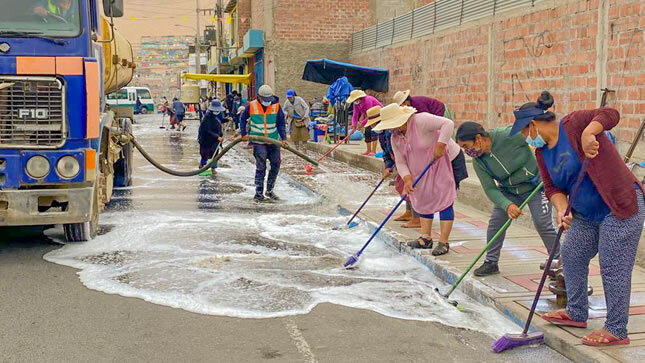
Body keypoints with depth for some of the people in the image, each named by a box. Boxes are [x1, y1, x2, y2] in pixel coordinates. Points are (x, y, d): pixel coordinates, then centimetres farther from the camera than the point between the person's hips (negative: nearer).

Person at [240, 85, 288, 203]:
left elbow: (281, 123, -1)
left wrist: (283, 138, -13)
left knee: (276, 165, 9)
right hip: (258, 141, -3)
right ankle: (258, 194, -6)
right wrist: (243, 133, 0)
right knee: (261, 167, -9)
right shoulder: (251, 106, -5)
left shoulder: (276, 106, -3)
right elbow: (243, 119, 10)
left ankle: (269, 190, 28)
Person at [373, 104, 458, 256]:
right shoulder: (395, 138, -1)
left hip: (443, 162, -8)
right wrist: (407, 179, -17)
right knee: (423, 201, 11)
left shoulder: (421, 121, -24)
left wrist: (440, 146, -36)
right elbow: (400, 162, 0)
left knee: (444, 201, -9)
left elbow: (448, 123, -31)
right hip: (422, 171, 8)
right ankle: (426, 238, 19)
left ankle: (444, 243, -8)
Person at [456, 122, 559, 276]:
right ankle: (491, 262, 12)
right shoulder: (478, 162, -13)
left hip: (535, 186, -4)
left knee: (543, 223, -10)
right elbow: (490, 189, -15)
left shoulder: (509, 135, -30)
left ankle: (558, 260, 9)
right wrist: (507, 205, -32)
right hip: (508, 191, 5)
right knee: (495, 222, -3)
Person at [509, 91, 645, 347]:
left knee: (613, 268, -7)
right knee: (571, 256, 15)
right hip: (587, 215, 10)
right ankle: (576, 313, 31)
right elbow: (552, 188, 7)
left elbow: (610, 115, -24)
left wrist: (588, 133, -41)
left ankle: (616, 330, 2)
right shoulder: (542, 152, 9)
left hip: (620, 208, -9)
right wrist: (562, 208, -12)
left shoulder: (573, 124, -14)